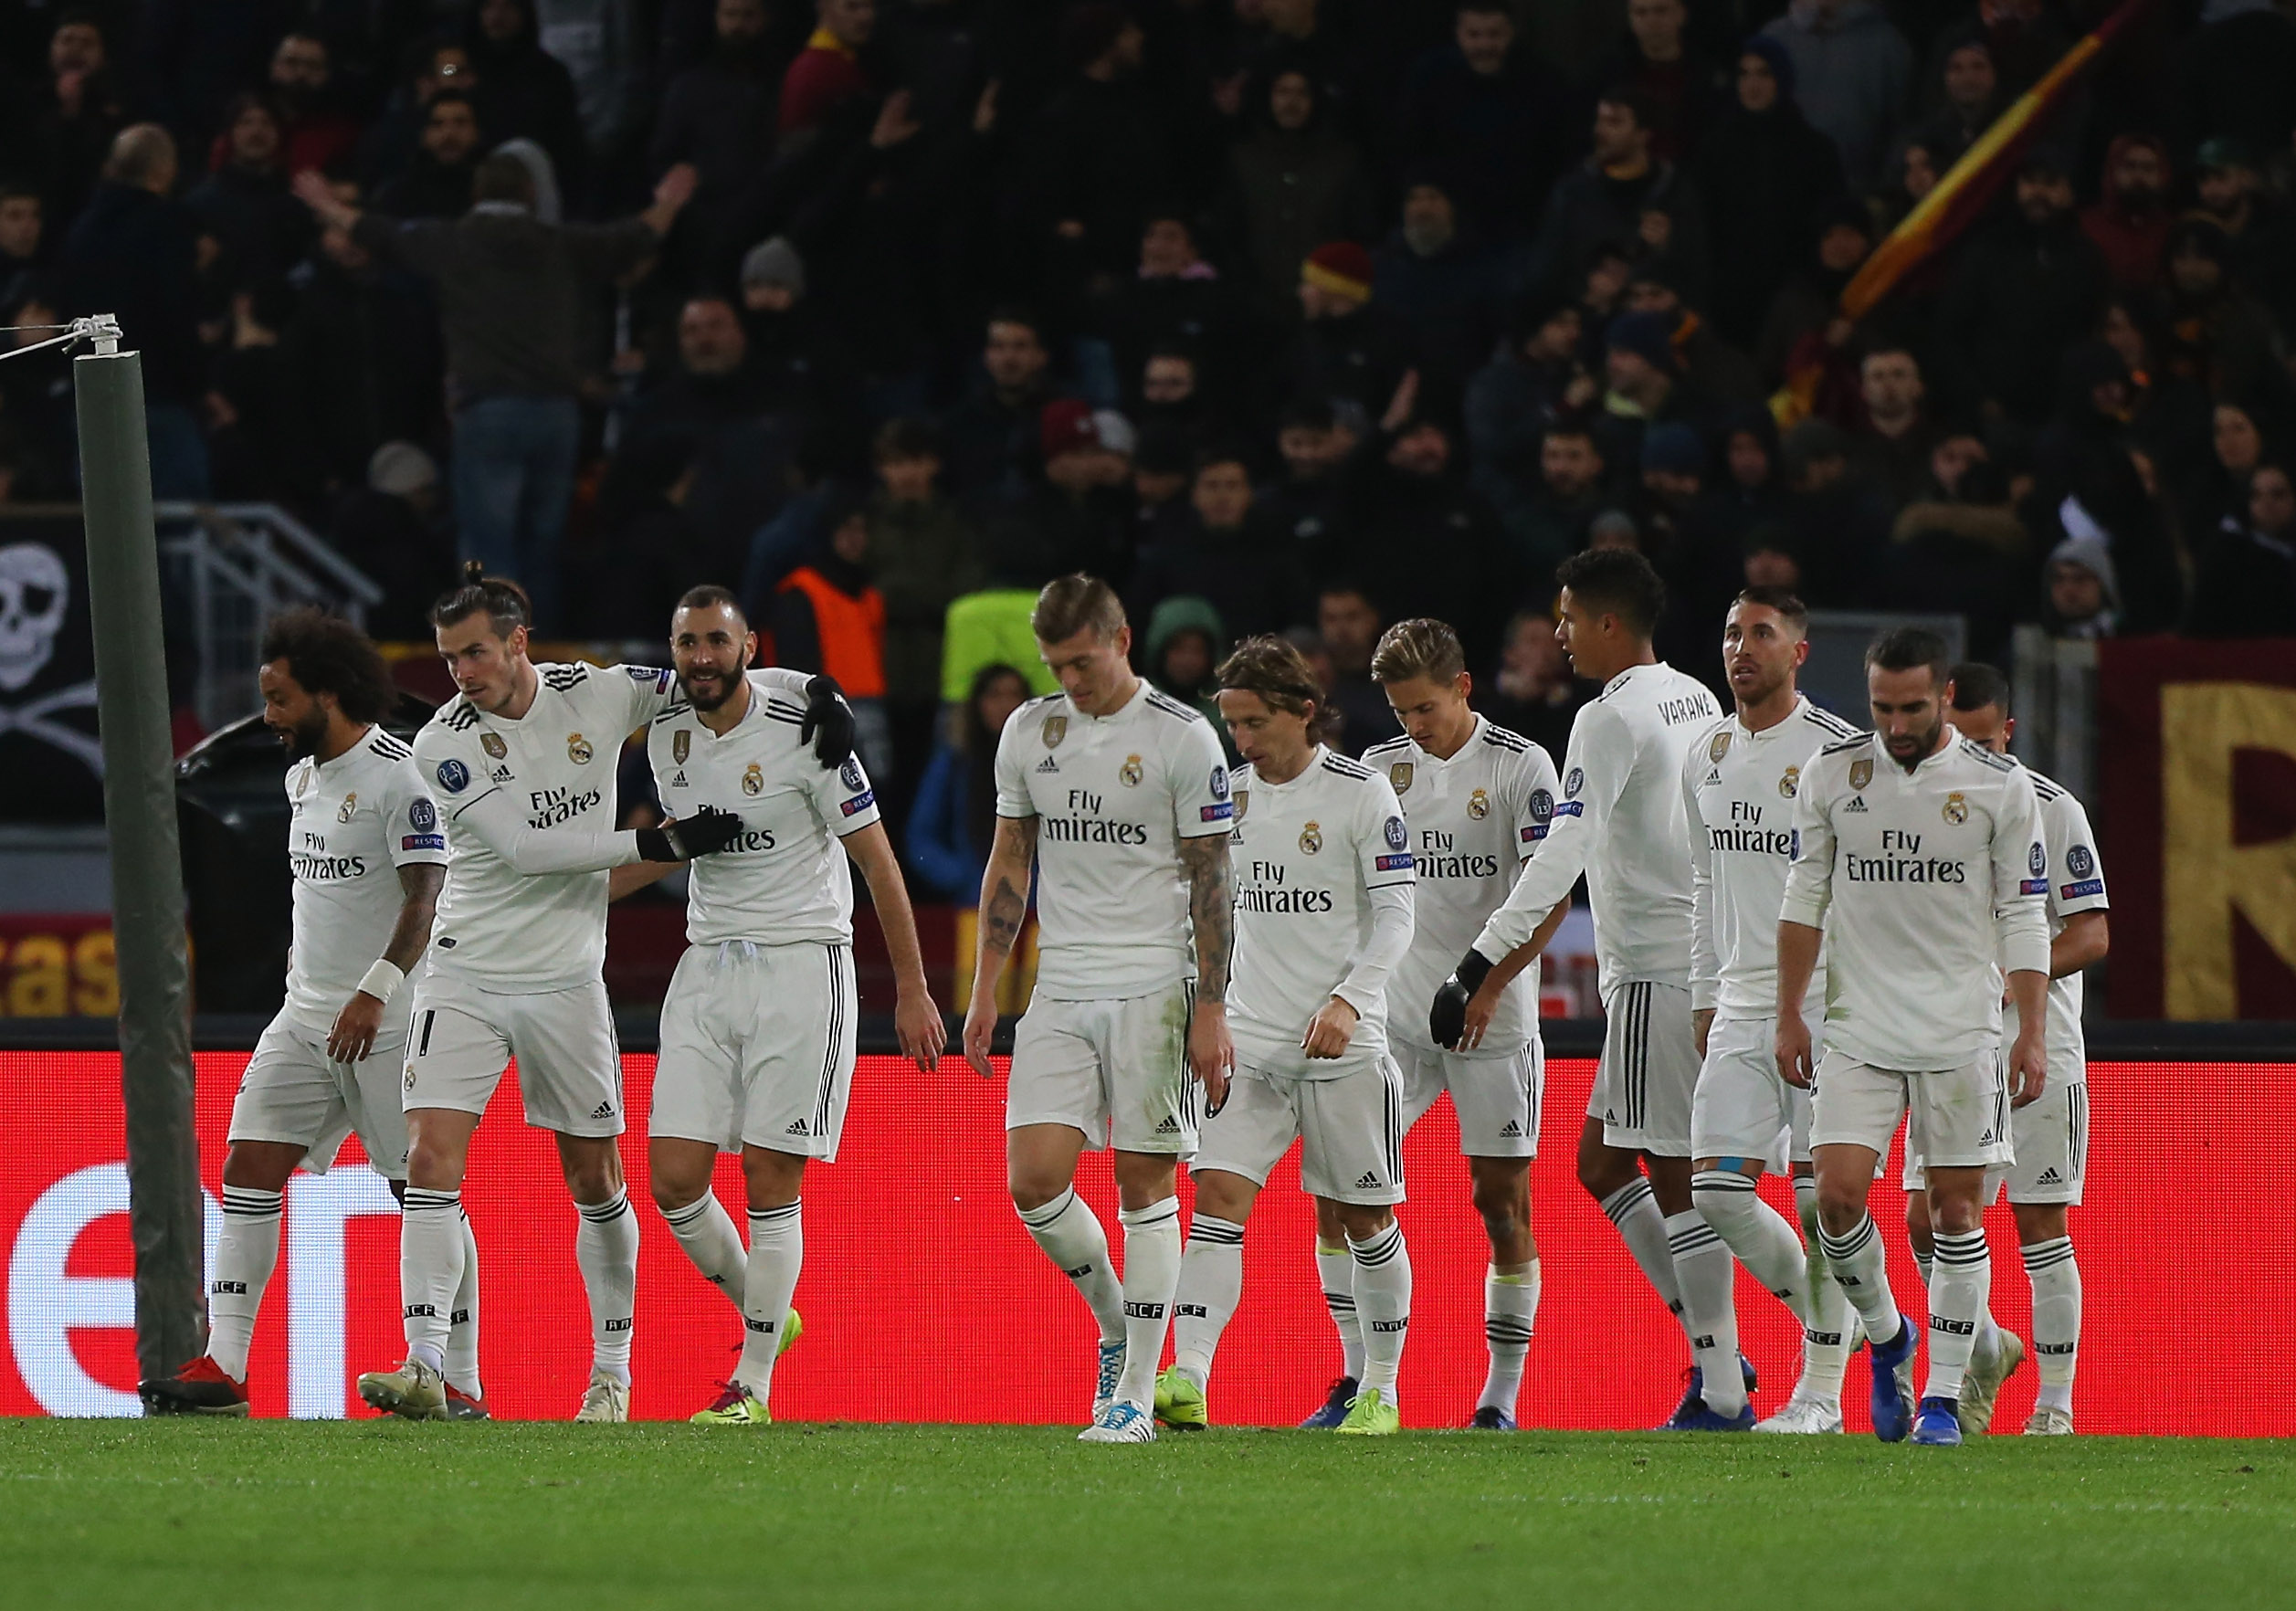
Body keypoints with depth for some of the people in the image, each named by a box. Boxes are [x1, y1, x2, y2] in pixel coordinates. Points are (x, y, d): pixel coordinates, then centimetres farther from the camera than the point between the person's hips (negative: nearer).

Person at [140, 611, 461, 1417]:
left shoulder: (399, 776, -13)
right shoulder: (303, 776, 13)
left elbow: (426, 898, -20)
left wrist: (376, 991, -29)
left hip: (390, 1022, -8)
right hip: (307, 1017, 8)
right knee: (249, 1170, -3)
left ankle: (461, 1382, 2)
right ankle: (224, 1367, -5)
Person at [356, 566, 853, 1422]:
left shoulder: (595, 695, -3)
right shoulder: (444, 746, -10)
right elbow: (524, 847, -17)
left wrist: (814, 691, -4)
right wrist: (659, 844, -18)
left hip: (567, 982, 2)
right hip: (468, 976, -2)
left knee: (595, 1182, 8)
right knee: (432, 1160, -14)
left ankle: (611, 1371, 23)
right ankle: (424, 1368, -15)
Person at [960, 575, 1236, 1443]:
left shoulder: (1183, 738, -5)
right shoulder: (1029, 730, 9)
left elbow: (1210, 881, -4)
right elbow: (1009, 862, 16)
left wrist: (1212, 1010, -8)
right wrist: (985, 989, 11)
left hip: (1153, 987, -4)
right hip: (1060, 989, 4)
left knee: (1145, 1181, -4)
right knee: (1034, 1178, -7)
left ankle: (1137, 1392, 0)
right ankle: (1116, 1326, 17)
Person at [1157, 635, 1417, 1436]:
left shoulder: (1361, 792, -6)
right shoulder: (1228, 791, 8)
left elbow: (1394, 917, -7)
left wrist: (1348, 1000, -20)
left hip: (1344, 1043, -3)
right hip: (1250, 1040, 3)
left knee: (1365, 1219, 5)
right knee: (1218, 1196, -13)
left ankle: (1381, 1391, 19)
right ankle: (1186, 1380, -23)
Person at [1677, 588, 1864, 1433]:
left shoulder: (1839, 752, -7)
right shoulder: (1704, 758, 13)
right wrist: (1704, 997, 18)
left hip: (1825, 1006, -6)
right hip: (1740, 1007, 6)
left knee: (1822, 1199, -6)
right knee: (1718, 1192, -3)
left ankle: (1822, 1391, 2)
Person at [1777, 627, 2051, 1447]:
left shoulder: (2001, 787, -2)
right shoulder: (1832, 774, 3)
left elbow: (2023, 917, 1)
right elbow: (1804, 896, 9)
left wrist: (2032, 1033, -4)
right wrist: (1789, 1016, 7)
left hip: (1963, 1032, -1)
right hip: (1858, 1030, 1)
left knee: (1956, 1209, -1)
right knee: (1839, 1195, -10)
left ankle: (1943, 1397, 7)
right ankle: (1886, 1339, 17)